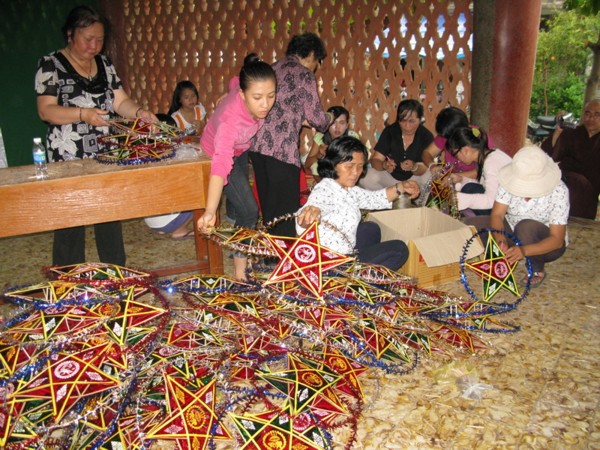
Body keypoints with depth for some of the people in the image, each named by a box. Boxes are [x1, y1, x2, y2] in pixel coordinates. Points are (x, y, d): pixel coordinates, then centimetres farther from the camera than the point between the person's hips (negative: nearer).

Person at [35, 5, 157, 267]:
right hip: (68, 158, -5)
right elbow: (45, 110, -11)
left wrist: (139, 113, -15)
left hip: (106, 155, 5)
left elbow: (121, 101, 6)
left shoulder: (104, 64, 11)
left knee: (111, 217, 11)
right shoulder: (50, 65, -4)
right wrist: (83, 114, -26)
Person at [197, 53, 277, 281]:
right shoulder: (231, 119, -48)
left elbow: (235, 82, -6)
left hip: (241, 148, 7)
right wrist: (210, 212, -69)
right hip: (217, 153, -7)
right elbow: (221, 165, -59)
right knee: (249, 212, -13)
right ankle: (239, 272, 2)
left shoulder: (247, 87, -31)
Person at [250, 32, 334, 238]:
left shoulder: (273, 69, 18)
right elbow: (317, 118, -3)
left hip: (258, 144, 8)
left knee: (268, 207, 18)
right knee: (286, 211, 2)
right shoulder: (304, 74, -3)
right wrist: (329, 118, 18)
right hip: (282, 149, -7)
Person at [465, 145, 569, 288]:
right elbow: (497, 215, -20)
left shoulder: (558, 191, -27)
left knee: (526, 227, -37)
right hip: (511, 231, 3)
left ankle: (538, 270, -8)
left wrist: (524, 250, -45)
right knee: (471, 224, -18)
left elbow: (557, 239, -28)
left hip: (545, 244, -3)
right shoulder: (512, 179, -19)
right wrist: (500, 241, -42)